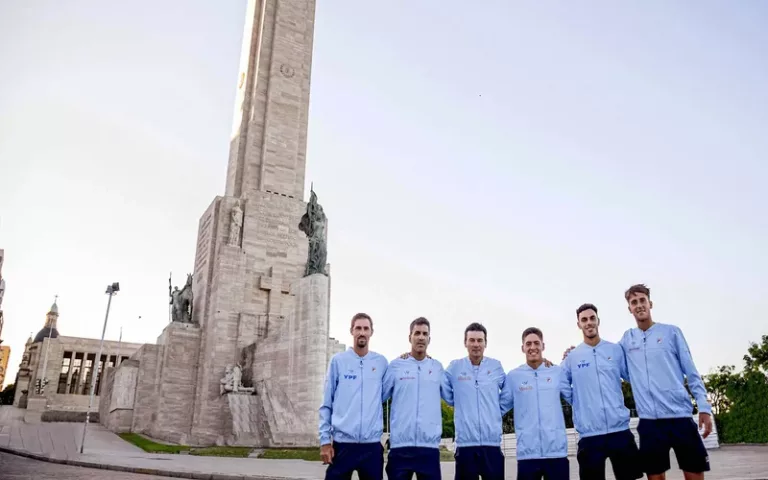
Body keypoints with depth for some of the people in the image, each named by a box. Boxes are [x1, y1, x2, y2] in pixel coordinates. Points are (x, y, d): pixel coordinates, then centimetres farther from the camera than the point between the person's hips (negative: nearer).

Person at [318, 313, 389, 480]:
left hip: (372, 444, 2)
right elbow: (326, 404, 3)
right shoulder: (338, 360, 2)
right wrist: (325, 440, -2)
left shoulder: (381, 362, 6)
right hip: (342, 443, -1)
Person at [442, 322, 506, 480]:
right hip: (465, 442, -1)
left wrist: (493, 411, 11)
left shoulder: (496, 366, 5)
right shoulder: (454, 367, 1)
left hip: (492, 442, 1)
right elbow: (448, 397, 11)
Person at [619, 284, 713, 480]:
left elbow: (691, 373, 5)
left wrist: (704, 407, -3)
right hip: (649, 420, 2)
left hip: (680, 415, -1)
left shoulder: (671, 332, 5)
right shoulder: (627, 339, 10)